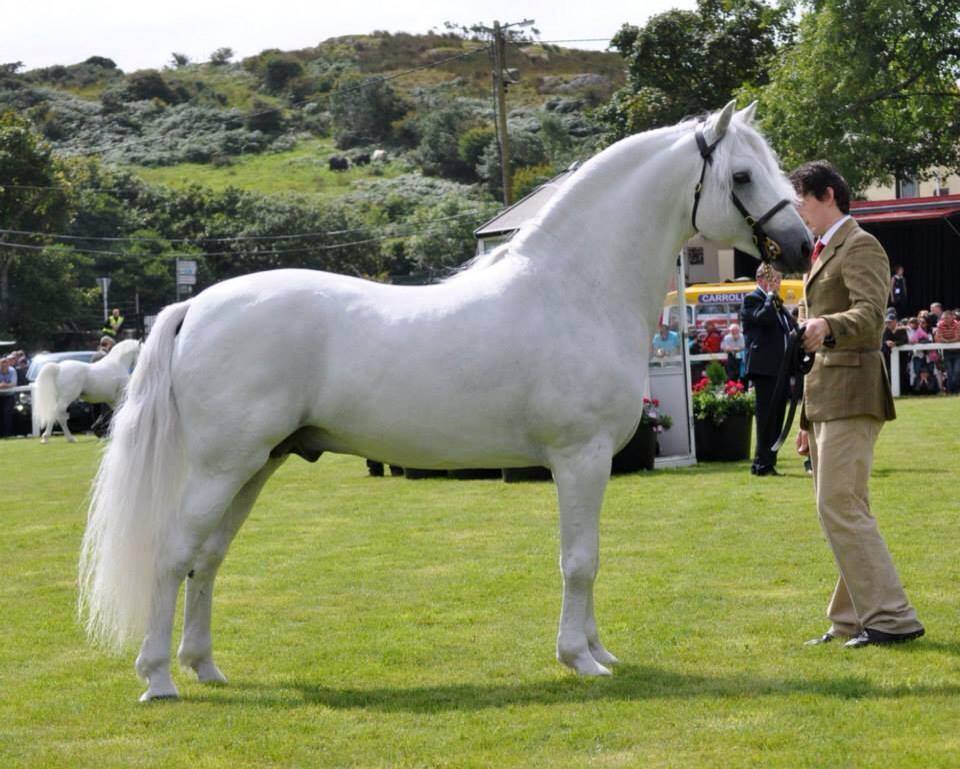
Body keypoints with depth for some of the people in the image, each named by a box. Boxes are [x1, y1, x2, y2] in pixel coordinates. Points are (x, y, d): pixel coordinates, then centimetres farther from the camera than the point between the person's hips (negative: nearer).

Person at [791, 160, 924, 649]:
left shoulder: (859, 246, -9)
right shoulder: (823, 252, 21)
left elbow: (870, 312, -24)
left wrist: (827, 326, -45)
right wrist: (809, 416, 25)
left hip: (851, 393, -10)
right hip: (825, 396, 10)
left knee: (840, 507, -15)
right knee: (842, 510, 11)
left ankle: (891, 617, -13)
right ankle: (852, 618, 16)